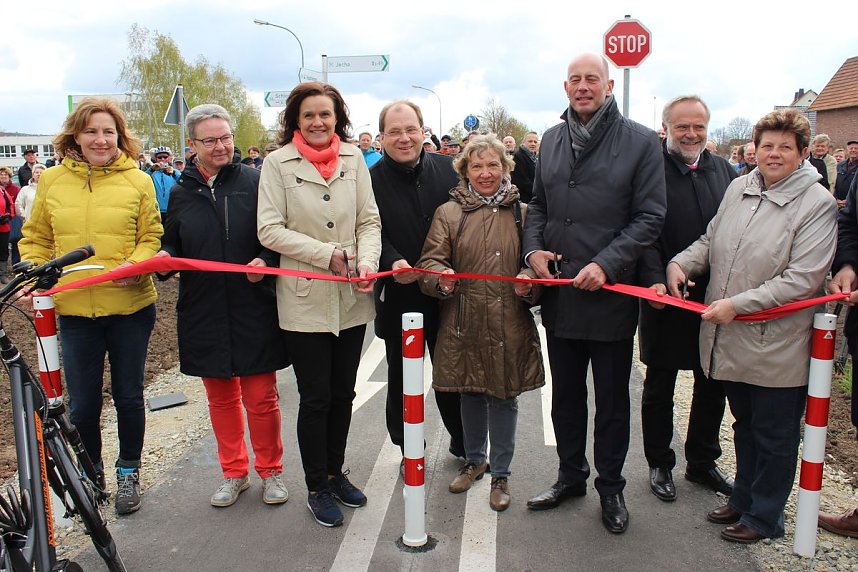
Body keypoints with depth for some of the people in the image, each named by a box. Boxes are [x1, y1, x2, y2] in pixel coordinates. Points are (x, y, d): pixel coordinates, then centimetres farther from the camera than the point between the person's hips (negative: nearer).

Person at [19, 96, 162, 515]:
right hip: (74, 309, 1)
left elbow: (152, 237, 0)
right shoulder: (52, 180, 4)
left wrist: (136, 266, -18)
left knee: (128, 396, 12)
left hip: (130, 307, -1)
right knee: (82, 403, 9)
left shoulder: (137, 181, -1)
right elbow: (36, 240, 11)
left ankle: (128, 472, 33)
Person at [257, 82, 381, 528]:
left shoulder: (353, 158, 5)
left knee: (342, 393, 15)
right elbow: (270, 230, -9)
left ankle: (335, 472, 35)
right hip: (305, 298, -3)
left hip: (352, 298, 3)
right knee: (316, 398, 5)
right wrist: (327, 254, -15)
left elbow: (369, 220, 5)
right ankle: (317, 488, 24)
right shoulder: (278, 163, -3)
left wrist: (367, 262, -13)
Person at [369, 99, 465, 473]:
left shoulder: (448, 169, 0)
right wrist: (392, 262, -31)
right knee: (402, 379, 13)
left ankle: (462, 442, 37)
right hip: (399, 298, -1)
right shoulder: (372, 180, -7)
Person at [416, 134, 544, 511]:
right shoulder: (448, 212, 3)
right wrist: (442, 278, -24)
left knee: (504, 397, 8)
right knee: (471, 394, 16)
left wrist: (529, 285, -15)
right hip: (463, 324, 1)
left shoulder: (522, 212, 3)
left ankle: (500, 474, 26)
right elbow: (430, 260, -2)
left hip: (509, 325, -1)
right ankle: (474, 460, 39)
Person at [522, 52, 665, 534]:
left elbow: (650, 217, -9)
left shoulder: (641, 142, -6)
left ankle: (611, 486, 29)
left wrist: (606, 264, -19)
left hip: (611, 293, -4)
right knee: (566, 394, 17)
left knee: (612, 399, 11)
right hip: (559, 292, 5)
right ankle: (571, 475, 35)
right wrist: (533, 248, -2)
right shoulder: (552, 140, 10)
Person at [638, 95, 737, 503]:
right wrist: (654, 280, -26)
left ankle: (702, 462, 34)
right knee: (659, 388, 10)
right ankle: (659, 465, 27)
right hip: (666, 299, -5)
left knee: (713, 386, 16)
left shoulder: (725, 172, 8)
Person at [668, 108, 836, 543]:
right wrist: (680, 263, -5)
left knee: (774, 436, 11)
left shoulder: (817, 203, -13)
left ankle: (764, 516, 30)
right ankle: (743, 498, 42)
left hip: (776, 346, -6)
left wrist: (738, 304, -22)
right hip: (729, 339, 6)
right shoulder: (739, 187, 5)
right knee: (744, 425, 23)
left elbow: (802, 278, -19)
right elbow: (710, 241, 15)